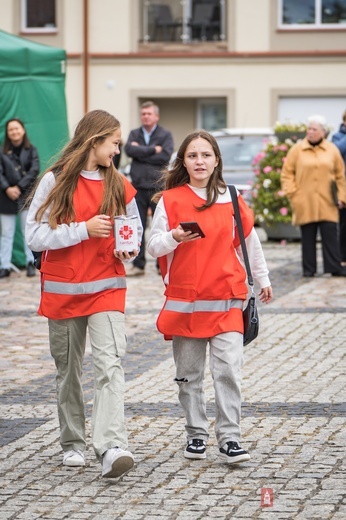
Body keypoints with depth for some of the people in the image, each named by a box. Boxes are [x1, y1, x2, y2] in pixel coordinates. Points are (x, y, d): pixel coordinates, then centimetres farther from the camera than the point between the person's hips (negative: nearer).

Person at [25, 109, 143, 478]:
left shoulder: (119, 185, 7)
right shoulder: (55, 182, -3)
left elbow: (134, 231, 18)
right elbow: (35, 236, -8)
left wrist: (127, 251, -5)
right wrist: (84, 230, -17)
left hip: (106, 288, 1)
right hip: (63, 291, -1)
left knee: (109, 364, -16)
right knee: (68, 369, 10)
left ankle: (111, 447, -26)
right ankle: (72, 443, 24)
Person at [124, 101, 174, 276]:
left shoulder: (165, 135, 7)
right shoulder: (134, 134, 14)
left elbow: (165, 156, -10)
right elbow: (129, 149, -6)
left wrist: (140, 152, -8)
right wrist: (153, 150, -11)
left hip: (158, 187, -2)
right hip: (138, 187, 2)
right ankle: (138, 264, 8)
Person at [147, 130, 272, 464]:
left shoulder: (230, 199, 6)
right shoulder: (170, 200, 1)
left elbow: (249, 240, 18)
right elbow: (153, 246, -2)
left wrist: (262, 280, 24)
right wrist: (174, 237, -23)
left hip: (226, 301, 0)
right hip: (184, 301, 0)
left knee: (228, 369, -9)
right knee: (189, 373, 7)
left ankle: (229, 438, -7)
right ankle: (196, 435, 18)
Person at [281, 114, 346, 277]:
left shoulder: (332, 150, 8)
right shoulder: (297, 149, 3)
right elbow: (287, 173, 5)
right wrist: (292, 192, -5)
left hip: (326, 203, 1)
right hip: (305, 203, -1)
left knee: (330, 235, -3)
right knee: (308, 236, 4)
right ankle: (309, 268, 10)